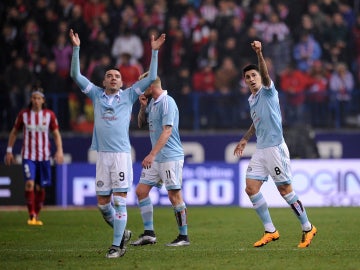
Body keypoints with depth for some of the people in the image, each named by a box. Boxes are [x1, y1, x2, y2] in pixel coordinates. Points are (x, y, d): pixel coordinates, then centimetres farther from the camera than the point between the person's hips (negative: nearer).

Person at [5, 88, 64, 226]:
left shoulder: (49, 115, 1)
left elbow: (56, 133, 6)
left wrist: (59, 150, -6)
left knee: (41, 187, 5)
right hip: (28, 156, -1)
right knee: (29, 183, -17)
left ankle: (37, 215, 20)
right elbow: (14, 132, 10)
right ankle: (31, 215, -12)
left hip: (44, 156, 1)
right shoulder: (23, 114, 0)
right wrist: (9, 151, 7)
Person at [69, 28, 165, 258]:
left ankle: (117, 245, -5)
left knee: (119, 201, -7)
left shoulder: (128, 96, 9)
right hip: (102, 154, 3)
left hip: (122, 154, -3)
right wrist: (76, 48, 2)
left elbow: (151, 78, 5)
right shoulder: (96, 95, 13)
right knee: (102, 203, 5)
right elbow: (76, 75, 9)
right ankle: (122, 233, 25)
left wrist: (155, 51, 1)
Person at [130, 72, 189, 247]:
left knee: (174, 195, -5)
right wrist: (143, 107, 5)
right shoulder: (152, 103, 13)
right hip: (155, 158, 10)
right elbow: (141, 124, 24)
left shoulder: (167, 102, -15)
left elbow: (167, 131, -23)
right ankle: (149, 234, 10)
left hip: (170, 156, -10)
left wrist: (152, 154, -28)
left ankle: (184, 237, 4)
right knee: (141, 190, 6)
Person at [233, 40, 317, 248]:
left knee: (285, 189, -4)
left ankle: (307, 227, 9)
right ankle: (270, 231, 5)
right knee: (251, 188, -1)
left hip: (275, 147, -8)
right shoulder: (252, 99, 17)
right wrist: (245, 139, 26)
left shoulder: (268, 91, -5)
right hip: (260, 150, 8)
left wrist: (260, 54, -43)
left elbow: (265, 75, -27)